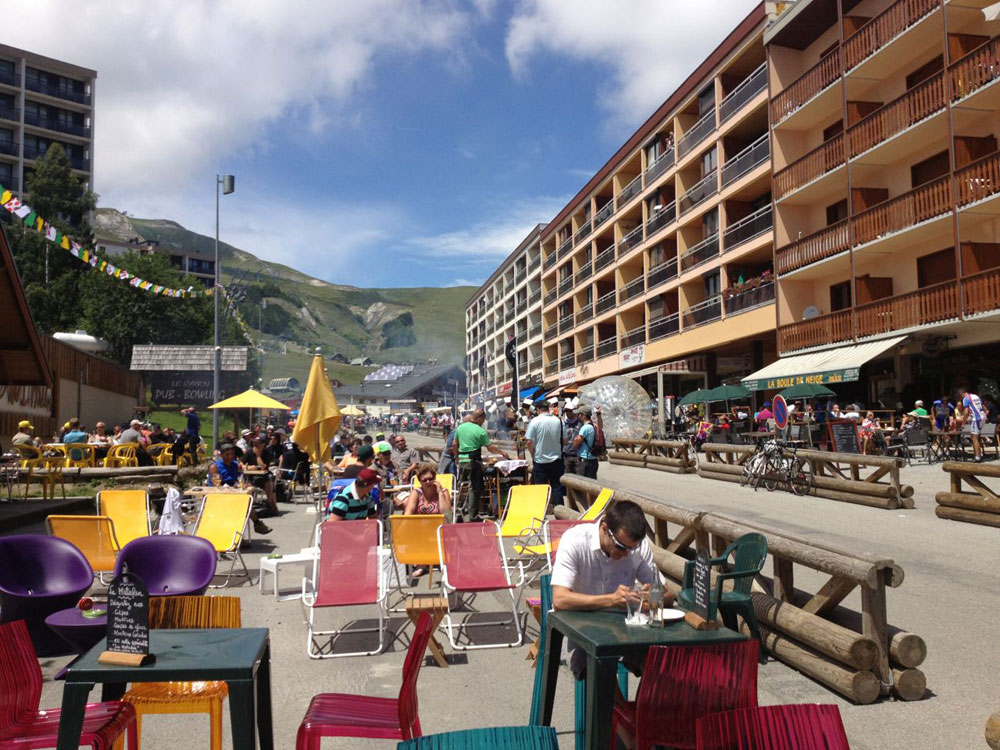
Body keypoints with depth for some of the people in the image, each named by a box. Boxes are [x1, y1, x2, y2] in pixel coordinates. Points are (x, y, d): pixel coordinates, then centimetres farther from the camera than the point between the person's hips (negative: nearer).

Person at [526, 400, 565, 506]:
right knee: (557, 487, 10)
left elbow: (529, 442, -9)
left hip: (540, 461, -2)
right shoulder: (558, 421, -3)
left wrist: (533, 456, 5)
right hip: (556, 459, 2)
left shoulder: (535, 421, -11)